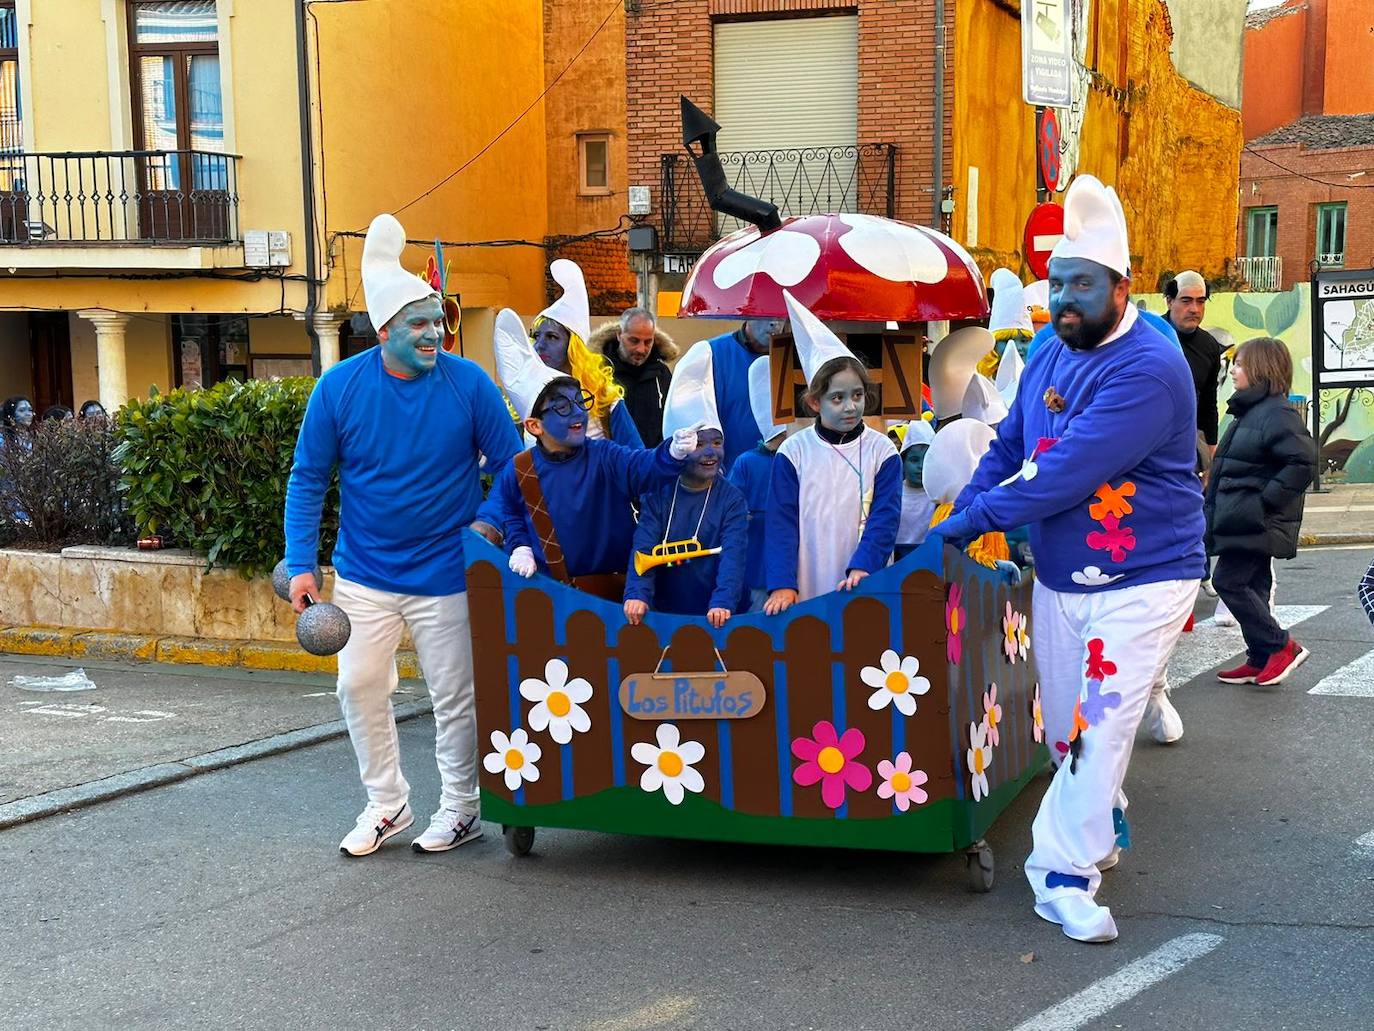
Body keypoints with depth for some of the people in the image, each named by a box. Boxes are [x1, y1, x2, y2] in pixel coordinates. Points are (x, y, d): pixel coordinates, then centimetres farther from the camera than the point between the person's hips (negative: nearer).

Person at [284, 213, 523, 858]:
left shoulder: (468, 384, -10)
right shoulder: (340, 387, -7)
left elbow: (511, 467, -4)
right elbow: (308, 479, -1)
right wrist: (301, 565, -7)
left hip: (444, 573, -2)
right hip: (363, 572, 2)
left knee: (454, 695, 7)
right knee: (358, 686, 7)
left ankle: (461, 809, 25)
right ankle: (386, 804, 25)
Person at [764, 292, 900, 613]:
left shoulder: (882, 451, 0)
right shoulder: (794, 452, -1)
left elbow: (885, 518, -5)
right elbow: (781, 522, -4)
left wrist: (862, 568, -21)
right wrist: (782, 584, -15)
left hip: (866, 594, 0)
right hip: (806, 593, 0)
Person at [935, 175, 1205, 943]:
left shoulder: (1149, 368, -23)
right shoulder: (1051, 355, 4)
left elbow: (1063, 474, -28)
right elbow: (1009, 448, 12)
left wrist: (972, 519, -20)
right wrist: (962, 518, -3)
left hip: (1143, 578, -7)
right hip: (1058, 576, 7)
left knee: (1102, 723, -8)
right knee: (1067, 727, 16)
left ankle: (1066, 872, 1)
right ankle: (1102, 830, 38)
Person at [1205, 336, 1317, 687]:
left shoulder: (1277, 414, -17)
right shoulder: (1249, 411, 15)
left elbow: (1303, 462, -25)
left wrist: (1265, 499, -22)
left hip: (1255, 523, -10)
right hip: (1244, 522, 10)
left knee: (1228, 581, -9)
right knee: (1252, 586, 13)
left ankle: (1281, 645, -1)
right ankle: (1261, 660, 20)